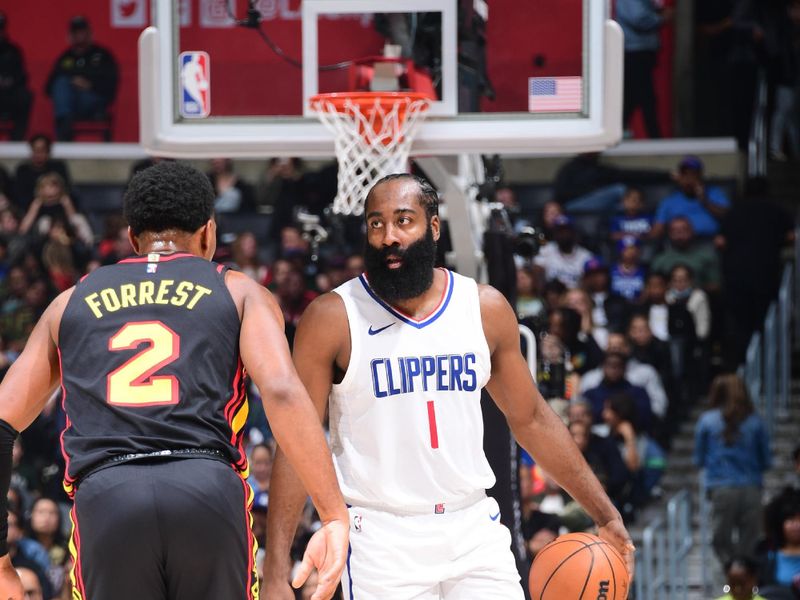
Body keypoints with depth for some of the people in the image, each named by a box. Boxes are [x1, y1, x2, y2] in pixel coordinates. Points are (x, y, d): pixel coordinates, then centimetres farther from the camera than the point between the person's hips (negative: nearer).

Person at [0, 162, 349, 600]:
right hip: (209, 491, -1)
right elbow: (281, 392, -1)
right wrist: (335, 516, -6)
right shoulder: (238, 292, 18)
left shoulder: (71, 303, 26)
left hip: (104, 497, 1)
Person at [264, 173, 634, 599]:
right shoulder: (332, 319, -6)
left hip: (474, 531, 3)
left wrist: (605, 514, 11)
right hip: (381, 541, -3)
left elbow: (530, 420, 15)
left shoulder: (486, 309, 5)